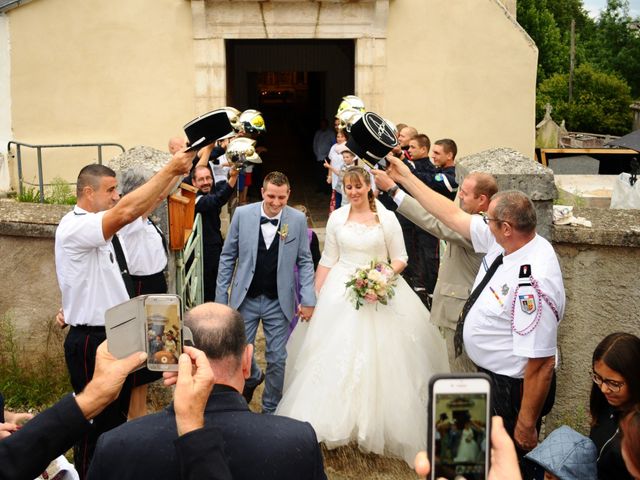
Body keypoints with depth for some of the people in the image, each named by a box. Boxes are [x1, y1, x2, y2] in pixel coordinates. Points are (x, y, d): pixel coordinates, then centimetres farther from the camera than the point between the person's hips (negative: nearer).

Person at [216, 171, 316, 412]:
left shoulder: (298, 220, -6)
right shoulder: (242, 214, -7)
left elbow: (304, 261, 1)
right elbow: (228, 257, 1)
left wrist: (308, 299, -6)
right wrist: (221, 297, -1)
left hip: (279, 302, 0)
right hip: (245, 299, 0)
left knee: (277, 360, 8)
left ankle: (270, 409, 29)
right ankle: (253, 378, 42)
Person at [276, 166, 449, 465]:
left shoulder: (387, 218, -2)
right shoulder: (337, 218, 5)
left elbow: (400, 258, 1)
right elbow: (328, 260, 7)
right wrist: (313, 296, 2)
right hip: (340, 293, 2)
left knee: (378, 357, -1)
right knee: (336, 356, 2)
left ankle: (377, 424, 15)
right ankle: (336, 417, 15)